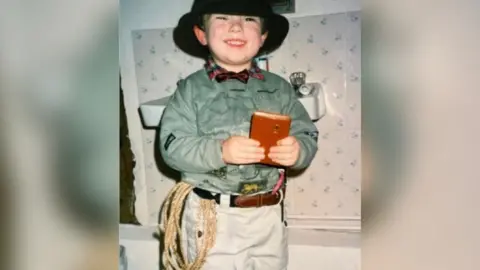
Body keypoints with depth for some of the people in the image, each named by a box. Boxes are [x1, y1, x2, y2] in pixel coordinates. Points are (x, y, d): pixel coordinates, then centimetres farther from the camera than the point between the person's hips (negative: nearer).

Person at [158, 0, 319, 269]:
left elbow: (307, 136, 1)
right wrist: (219, 151, -27)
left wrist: (298, 150, -22)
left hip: (267, 214, 3)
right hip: (209, 214, -2)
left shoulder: (280, 88, 1)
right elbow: (172, 146, -11)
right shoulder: (191, 89, -5)